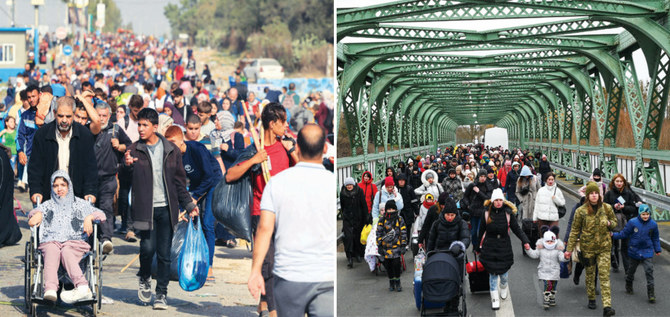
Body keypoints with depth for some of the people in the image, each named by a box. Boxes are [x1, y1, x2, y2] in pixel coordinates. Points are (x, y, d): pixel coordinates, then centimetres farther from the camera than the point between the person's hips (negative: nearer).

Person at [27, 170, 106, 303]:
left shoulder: (80, 204, 27)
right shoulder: (48, 205, 30)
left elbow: (100, 214, 17)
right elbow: (34, 212, 10)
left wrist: (89, 217, -5)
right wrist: (38, 214, -14)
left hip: (75, 242, -1)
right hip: (50, 241, 1)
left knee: (66, 252, -38)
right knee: (52, 251, -37)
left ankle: (82, 288, -60)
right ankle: (50, 290, -61)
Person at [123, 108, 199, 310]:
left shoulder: (171, 150, 6)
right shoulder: (134, 150, 1)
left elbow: (179, 181, 14)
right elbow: (127, 175, -17)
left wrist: (189, 204, 10)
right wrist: (127, 165, -39)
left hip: (166, 209, 1)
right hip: (145, 208, -1)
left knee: (164, 253, 2)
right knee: (148, 248, -11)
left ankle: (162, 294, 13)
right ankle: (144, 279, 19)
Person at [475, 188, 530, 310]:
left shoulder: (508, 213, -4)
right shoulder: (487, 213, -2)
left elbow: (517, 229, -2)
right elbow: (481, 231, 7)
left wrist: (525, 241, -17)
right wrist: (477, 247, 13)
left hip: (504, 246, 0)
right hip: (490, 247, 0)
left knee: (503, 271, 6)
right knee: (493, 273, 1)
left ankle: (504, 287, 41)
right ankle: (495, 298, 11)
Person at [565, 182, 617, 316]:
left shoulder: (607, 208, -1)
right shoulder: (581, 211, -6)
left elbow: (614, 222, 15)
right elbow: (575, 230, 0)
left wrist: (609, 224, -10)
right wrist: (569, 249, -2)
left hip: (604, 246, 0)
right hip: (588, 247, 0)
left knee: (604, 275, -8)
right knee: (590, 274, 12)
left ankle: (607, 305, -15)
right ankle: (591, 299, 32)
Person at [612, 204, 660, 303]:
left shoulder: (653, 224, -3)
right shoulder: (633, 222, -10)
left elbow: (655, 238, 11)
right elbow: (624, 234, -1)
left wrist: (657, 249, 15)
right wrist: (613, 235, -8)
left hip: (647, 251, 0)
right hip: (634, 251, 0)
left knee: (649, 270, -11)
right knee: (631, 269, 15)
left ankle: (651, 294, -7)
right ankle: (628, 287, 41)